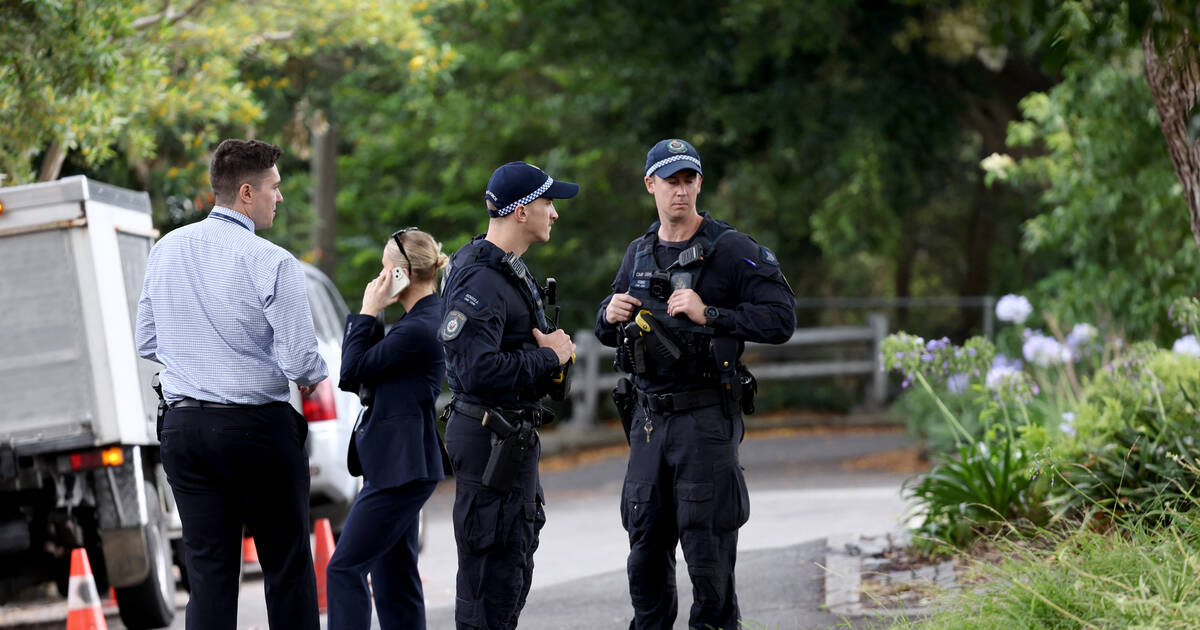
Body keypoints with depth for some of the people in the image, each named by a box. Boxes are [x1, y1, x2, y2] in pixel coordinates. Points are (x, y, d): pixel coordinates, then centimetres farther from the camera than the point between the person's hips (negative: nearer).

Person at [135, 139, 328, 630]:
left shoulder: (166, 251, 6)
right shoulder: (273, 263, -13)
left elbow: (147, 343, 14)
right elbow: (299, 361, -15)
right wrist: (316, 374, 7)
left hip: (183, 425, 5)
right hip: (257, 425, -5)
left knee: (208, 569, 5)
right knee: (288, 568, 7)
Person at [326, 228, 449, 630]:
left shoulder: (418, 329, -19)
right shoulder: (423, 320, 14)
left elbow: (351, 372, -14)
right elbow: (358, 375, 18)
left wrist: (368, 313, -7)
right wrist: (368, 318, 7)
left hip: (399, 468, -11)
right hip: (398, 465, 11)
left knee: (344, 569, -10)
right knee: (394, 577, 12)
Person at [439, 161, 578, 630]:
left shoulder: (510, 270, 14)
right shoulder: (481, 282, -21)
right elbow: (478, 370, -31)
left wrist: (551, 346, 3)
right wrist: (549, 356, -19)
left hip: (514, 436, 11)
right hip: (489, 438, -11)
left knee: (515, 563, 18)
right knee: (492, 569, -8)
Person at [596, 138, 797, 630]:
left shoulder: (731, 250, -6)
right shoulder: (638, 254, 13)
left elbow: (781, 318, -13)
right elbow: (606, 330, 24)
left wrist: (708, 315, -19)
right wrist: (610, 316, 1)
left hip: (706, 419, -6)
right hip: (648, 419, 6)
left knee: (707, 549, -4)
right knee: (645, 544, 10)